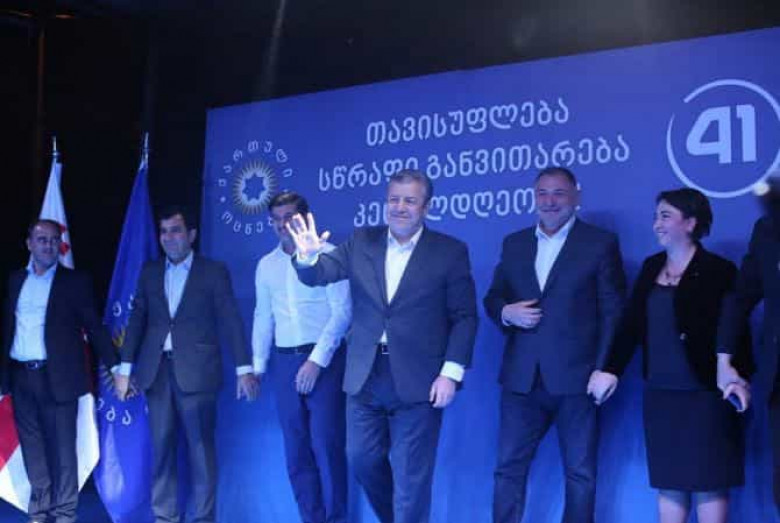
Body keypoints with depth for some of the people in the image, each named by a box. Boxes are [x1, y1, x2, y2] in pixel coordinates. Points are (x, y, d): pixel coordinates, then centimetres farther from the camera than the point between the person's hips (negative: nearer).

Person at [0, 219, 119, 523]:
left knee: (62, 449, 1)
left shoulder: (75, 281, 0)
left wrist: (115, 366, -7)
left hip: (56, 377, -4)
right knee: (33, 449, 10)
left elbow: (93, 326, -1)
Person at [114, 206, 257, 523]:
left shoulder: (213, 271, 2)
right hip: (157, 370, 4)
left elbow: (231, 321, -1)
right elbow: (137, 320, 13)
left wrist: (244, 369, -7)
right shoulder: (150, 273, 13)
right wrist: (125, 368, 7)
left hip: (195, 370, -3)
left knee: (200, 448, -1)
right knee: (161, 447, 5)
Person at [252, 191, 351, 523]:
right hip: (284, 362, 5)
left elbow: (342, 311, -10)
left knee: (327, 446, -5)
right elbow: (263, 317, 16)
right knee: (296, 450, 8)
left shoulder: (327, 255, -5)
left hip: (324, 360, -5)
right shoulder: (266, 265, 12)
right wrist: (257, 365, 10)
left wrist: (317, 360, -15)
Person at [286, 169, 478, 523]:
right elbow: (318, 275, 1)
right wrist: (308, 256, -23)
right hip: (365, 375, 4)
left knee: (411, 477, 4)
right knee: (363, 459, 14)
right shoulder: (361, 242, 5)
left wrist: (451, 372, -13)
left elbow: (464, 317, -5)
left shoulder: (451, 252, -4)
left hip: (418, 380, -4)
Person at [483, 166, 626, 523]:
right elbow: (493, 297, 15)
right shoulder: (514, 243, 13)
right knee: (508, 467, 5)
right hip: (522, 378, 3)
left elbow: (613, 312, -3)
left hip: (576, 377, -3)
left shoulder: (601, 243, 1)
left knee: (580, 473, 8)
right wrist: (506, 312, -8)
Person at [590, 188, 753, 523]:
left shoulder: (718, 270, -7)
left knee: (708, 480, 2)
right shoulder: (651, 267, 10)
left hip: (705, 393, -5)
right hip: (660, 392, 5)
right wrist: (611, 369, 1)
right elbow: (631, 323, 8)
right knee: (669, 481, 9)